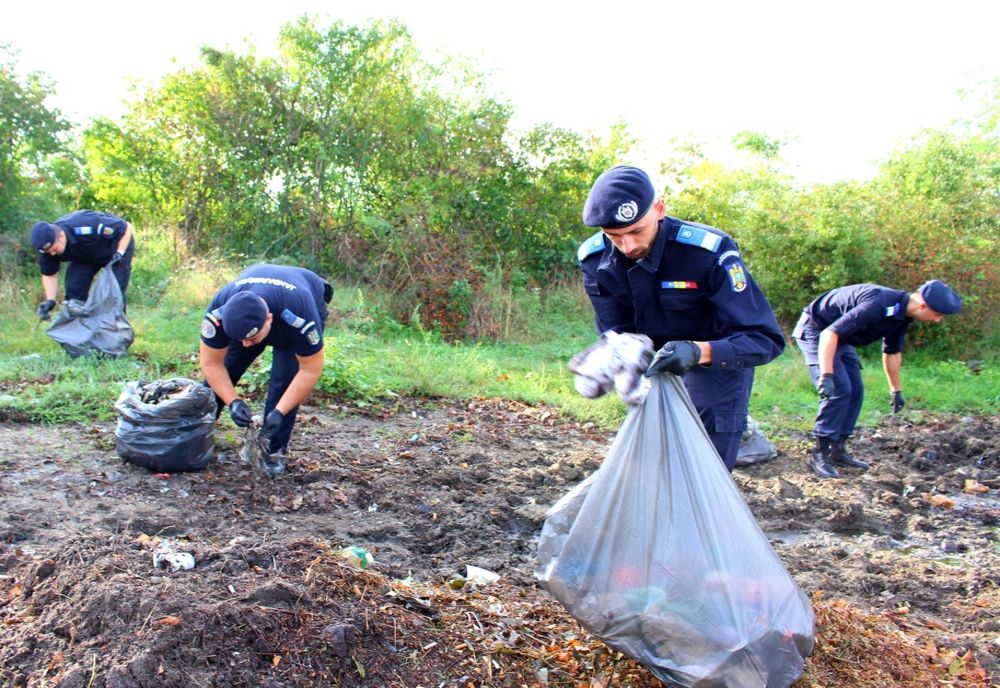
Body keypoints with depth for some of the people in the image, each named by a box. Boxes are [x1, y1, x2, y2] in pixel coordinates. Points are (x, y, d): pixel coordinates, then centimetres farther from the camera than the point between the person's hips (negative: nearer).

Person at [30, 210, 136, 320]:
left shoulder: (86, 228, -43)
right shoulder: (47, 243, -23)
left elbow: (127, 228, -31)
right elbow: (49, 275, -9)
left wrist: (119, 254, -36)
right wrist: (50, 301, -22)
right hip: (85, 255, 6)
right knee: (74, 290, -7)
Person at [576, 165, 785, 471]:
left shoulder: (710, 250, -35)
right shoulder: (595, 260, -20)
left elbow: (765, 338, -35)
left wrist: (700, 352, -53)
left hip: (718, 362, -4)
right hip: (657, 364, 4)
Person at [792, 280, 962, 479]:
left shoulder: (902, 315, -3)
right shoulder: (878, 305, -33)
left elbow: (892, 352, 16)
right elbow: (829, 334, -37)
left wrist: (896, 390, 23)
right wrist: (826, 376, -41)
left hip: (840, 338, 10)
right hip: (815, 332, -10)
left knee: (855, 391, 6)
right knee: (840, 389, -18)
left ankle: (838, 449, 13)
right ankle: (820, 453, -12)